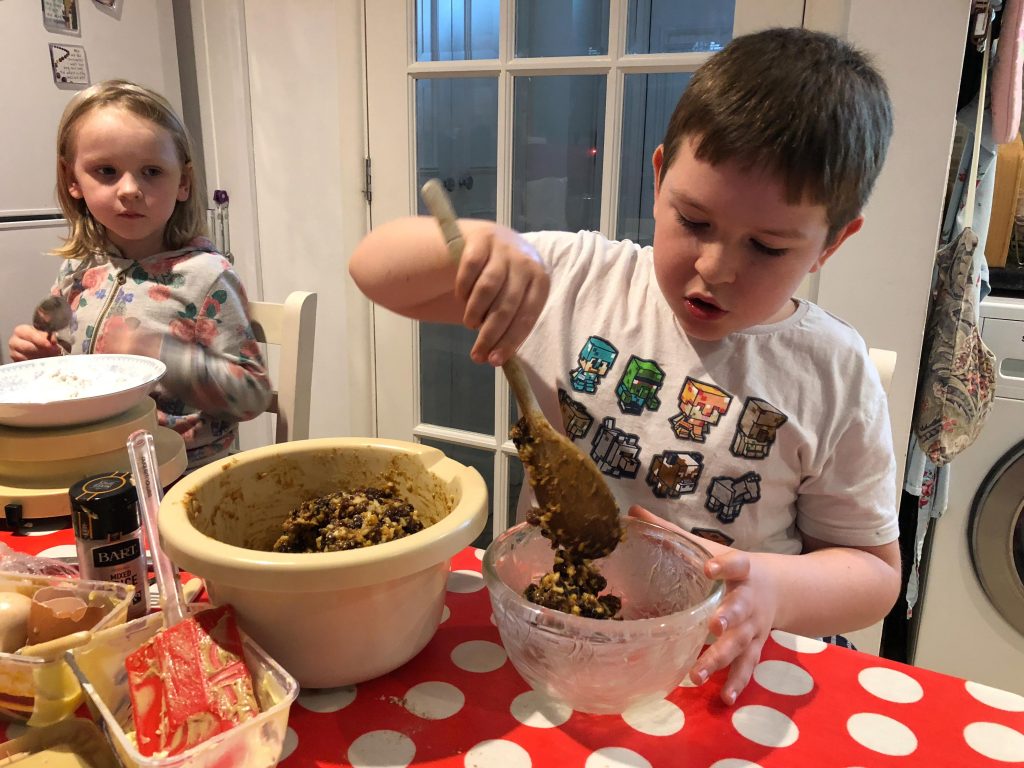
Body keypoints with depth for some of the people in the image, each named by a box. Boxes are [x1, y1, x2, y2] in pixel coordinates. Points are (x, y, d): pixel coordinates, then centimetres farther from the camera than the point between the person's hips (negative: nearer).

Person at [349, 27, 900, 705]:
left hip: (715, 666, 1)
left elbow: (874, 571, 3)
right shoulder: (575, 277, -4)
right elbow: (374, 268, -3)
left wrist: (775, 588, -20)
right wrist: (473, 242, -25)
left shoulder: (835, 375, -5)